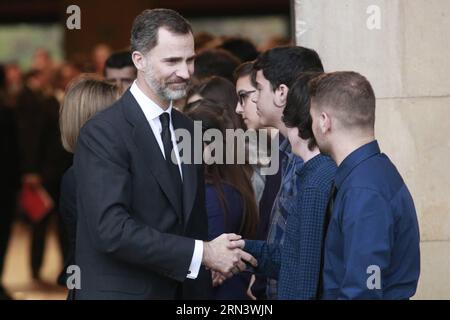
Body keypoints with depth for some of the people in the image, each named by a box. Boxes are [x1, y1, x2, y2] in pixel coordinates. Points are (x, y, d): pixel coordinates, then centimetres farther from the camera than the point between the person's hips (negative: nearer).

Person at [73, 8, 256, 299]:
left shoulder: (188, 130, 9)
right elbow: (111, 228, -23)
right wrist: (203, 254, -21)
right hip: (122, 290, -7)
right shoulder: (102, 133, -14)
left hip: (183, 288, 7)